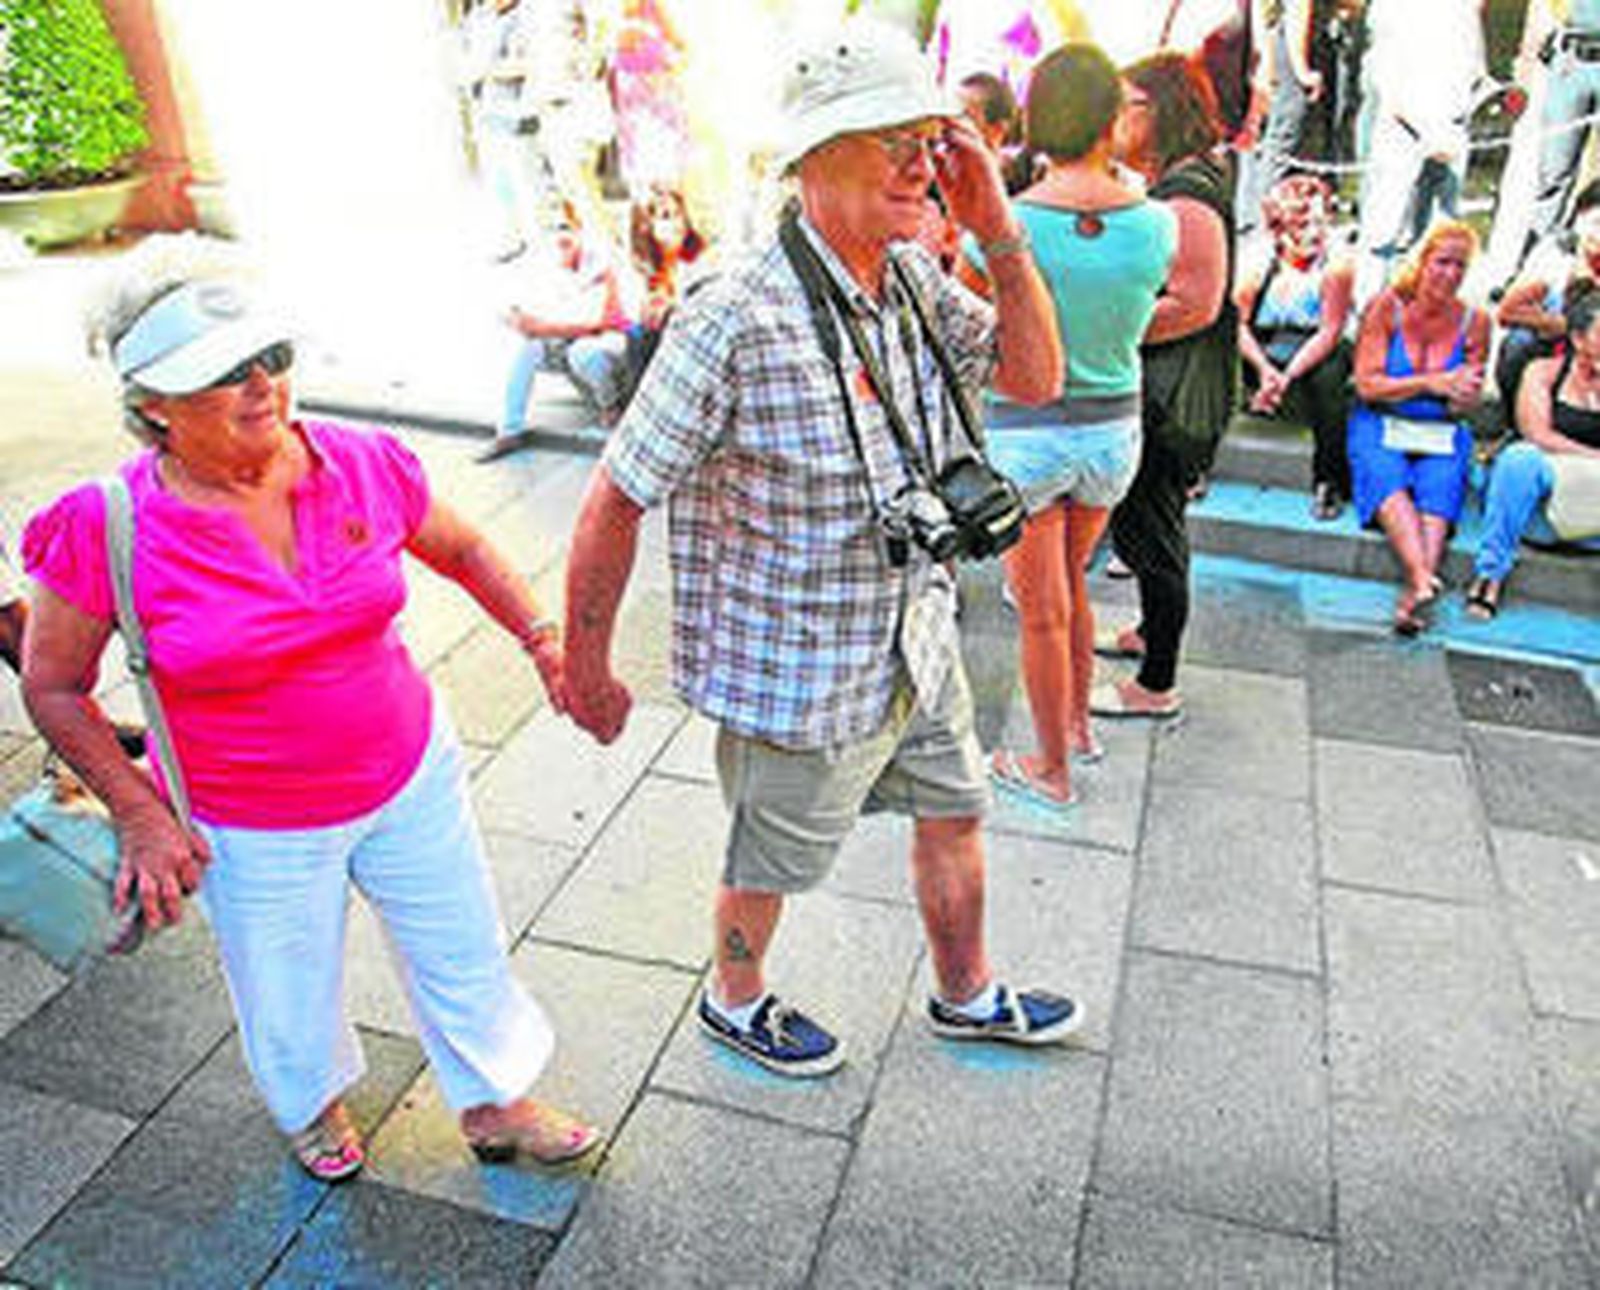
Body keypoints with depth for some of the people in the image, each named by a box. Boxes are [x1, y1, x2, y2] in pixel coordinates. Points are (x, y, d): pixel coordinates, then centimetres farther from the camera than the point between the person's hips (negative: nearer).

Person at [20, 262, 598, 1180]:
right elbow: (54, 689, -7)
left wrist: (544, 639, -2)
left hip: (410, 776, 2)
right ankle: (315, 1106, 57)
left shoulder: (363, 465, -13)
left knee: (464, 952, 17)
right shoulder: (110, 528, -19)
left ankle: (495, 1105, 46)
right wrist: (140, 814, -11)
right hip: (252, 830, -2)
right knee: (289, 1000, 21)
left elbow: (461, 549, 5)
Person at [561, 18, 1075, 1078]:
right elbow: (615, 502, -21)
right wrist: (587, 669, -12)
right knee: (773, 861, 17)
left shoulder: (915, 279, -3)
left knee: (953, 815, 24)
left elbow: (1035, 378, 5)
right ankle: (735, 1002, 49)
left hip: (918, 641, 8)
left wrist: (999, 231, -9)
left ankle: (968, 994, 51)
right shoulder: (736, 324, -27)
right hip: (801, 676, -7)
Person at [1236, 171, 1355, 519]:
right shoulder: (1259, 267, 0)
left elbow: (1329, 334, -13)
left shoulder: (1336, 268, -6)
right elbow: (1238, 325, -5)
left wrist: (1286, 377, -23)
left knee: (1328, 379, -35)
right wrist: (1264, 369, -20)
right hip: (1264, 363, 2)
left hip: (1315, 363, -2)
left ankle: (1329, 483, -20)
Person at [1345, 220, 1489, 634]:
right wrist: (1432, 384, -14)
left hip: (1442, 434, 2)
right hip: (1380, 425, -2)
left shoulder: (1474, 321, 7)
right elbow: (1367, 385, -6)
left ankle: (1411, 597, -45)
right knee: (1388, 481, -33)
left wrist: (1464, 396, -15)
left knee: (1438, 491, -29)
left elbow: (1465, 405, 9)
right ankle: (1424, 578, -50)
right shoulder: (1386, 306, -1)